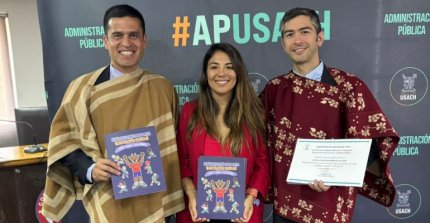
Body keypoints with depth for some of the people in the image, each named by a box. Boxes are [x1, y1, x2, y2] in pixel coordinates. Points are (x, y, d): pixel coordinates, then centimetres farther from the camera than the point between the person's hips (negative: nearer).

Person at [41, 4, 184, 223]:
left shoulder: (162, 88, -1)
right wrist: (90, 169, -20)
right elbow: (65, 141, -3)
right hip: (109, 203, -2)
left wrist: (171, 199, 3)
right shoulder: (83, 88, -8)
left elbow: (170, 145, 4)